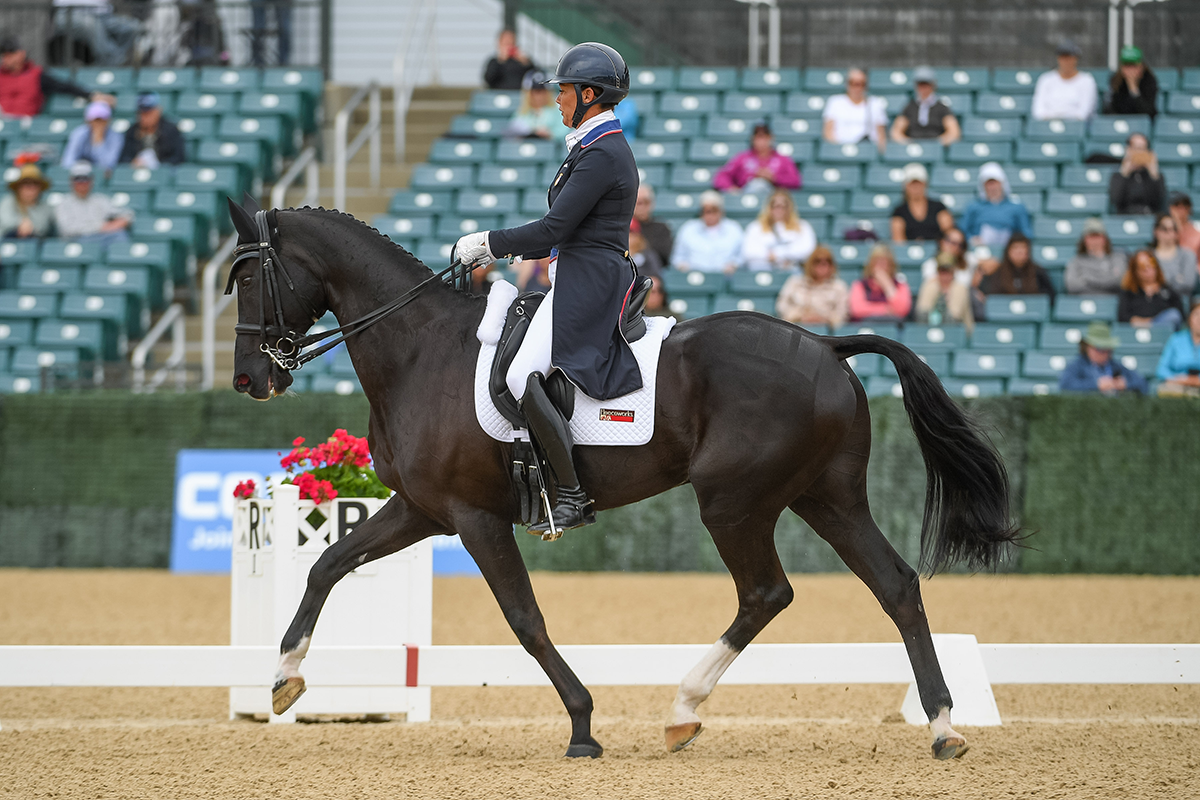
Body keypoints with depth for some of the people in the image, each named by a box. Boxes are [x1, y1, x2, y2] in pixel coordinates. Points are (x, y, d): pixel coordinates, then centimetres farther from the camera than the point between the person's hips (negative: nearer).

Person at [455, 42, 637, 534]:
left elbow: (553, 229, -18)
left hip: (587, 284, -11)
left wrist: (488, 244, -8)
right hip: (578, 279, 11)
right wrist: (501, 249, 17)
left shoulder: (601, 155, -15)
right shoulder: (600, 148, 18)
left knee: (523, 378, -23)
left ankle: (571, 495, -22)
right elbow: (563, 233, 23)